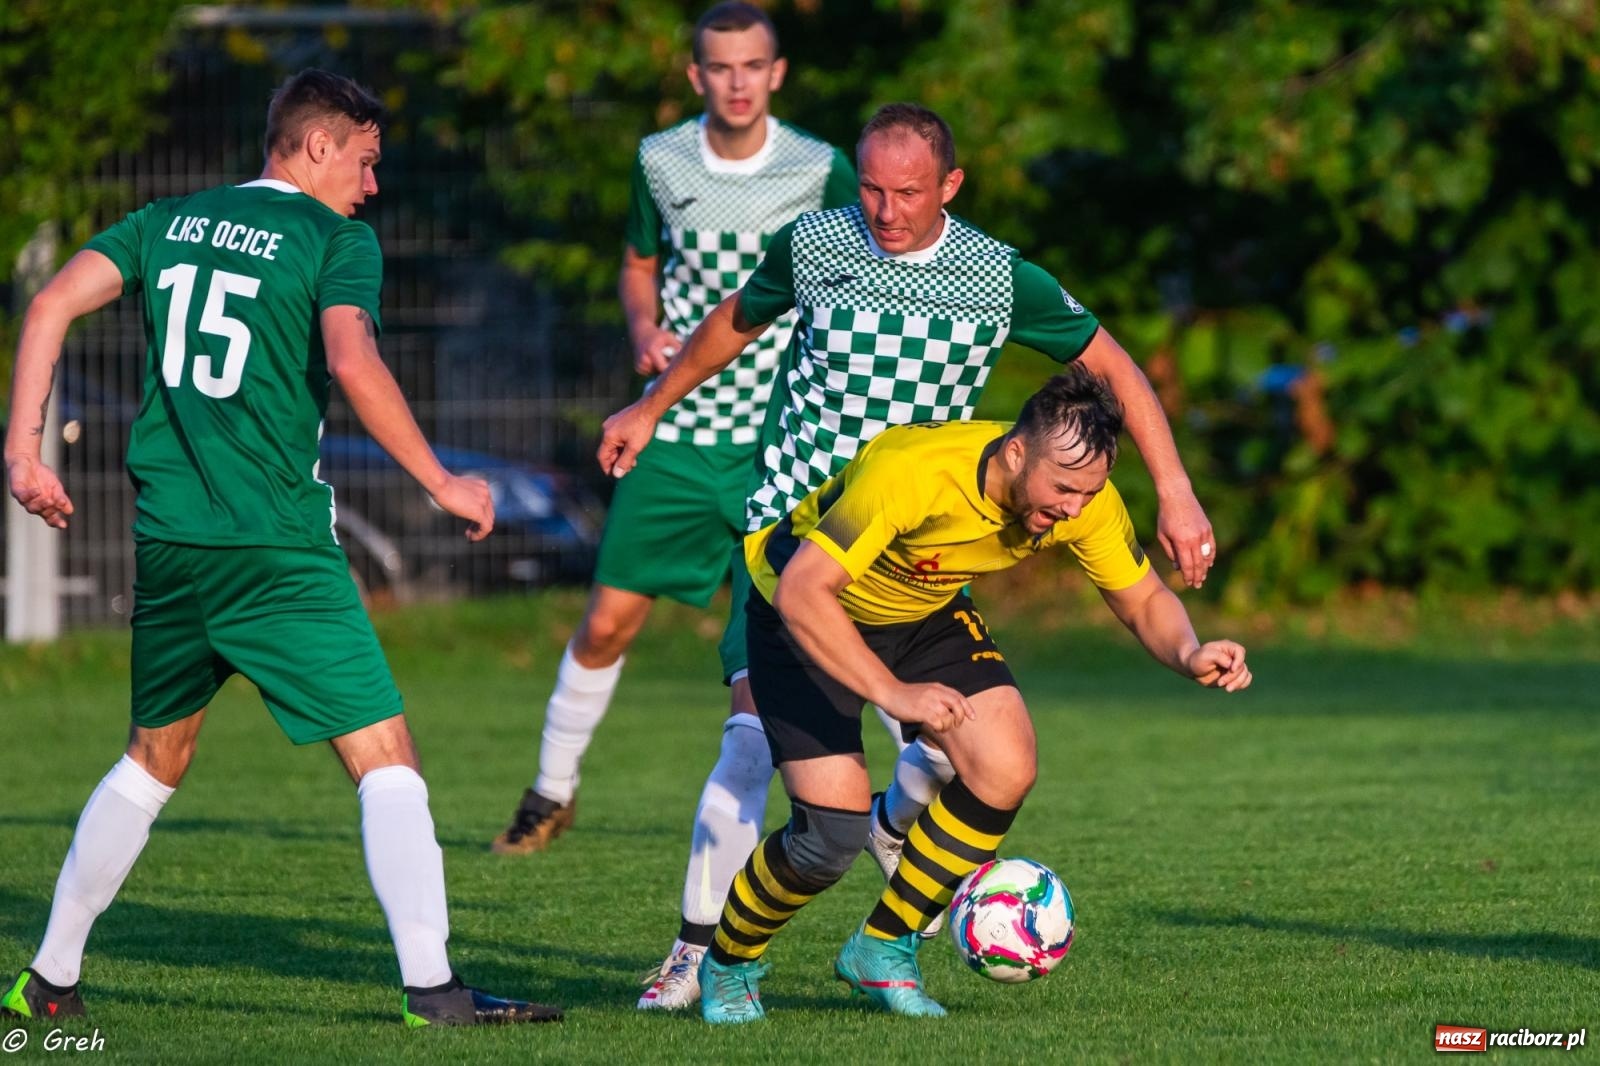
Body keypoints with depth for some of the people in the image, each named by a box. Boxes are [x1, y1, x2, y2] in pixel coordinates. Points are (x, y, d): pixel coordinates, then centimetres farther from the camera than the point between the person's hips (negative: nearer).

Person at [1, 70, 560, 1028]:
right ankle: (431, 986, -16)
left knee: (156, 758, 23)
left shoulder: (170, 222, 14)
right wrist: (442, 483, -13)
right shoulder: (338, 239, -3)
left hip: (168, 543, 6)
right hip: (278, 552, -6)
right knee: (387, 760, -5)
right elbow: (351, 361, -19)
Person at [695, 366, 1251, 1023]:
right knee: (836, 826, -18)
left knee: (1007, 770, -16)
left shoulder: (1083, 499, -21)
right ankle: (728, 966, 12)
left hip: (928, 614, 6)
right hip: (806, 618, -6)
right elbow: (801, 592, -39)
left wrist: (1189, 655, -29)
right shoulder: (912, 472, -40)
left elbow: (1144, 602, -6)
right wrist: (893, 693, -48)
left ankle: (884, 949, 4)